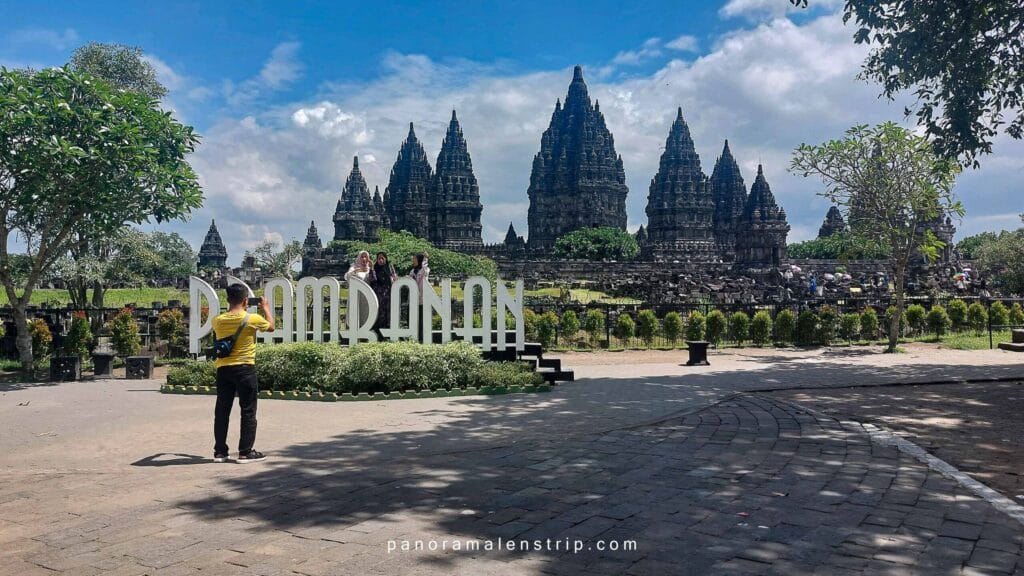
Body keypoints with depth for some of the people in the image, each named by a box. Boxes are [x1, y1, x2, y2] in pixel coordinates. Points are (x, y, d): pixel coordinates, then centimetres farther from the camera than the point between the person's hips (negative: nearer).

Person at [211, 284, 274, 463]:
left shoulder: (218, 321, 0)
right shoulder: (253, 319, -10)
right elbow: (271, 326, 10)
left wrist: (232, 309, 27)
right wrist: (265, 308, 23)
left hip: (223, 369, 4)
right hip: (245, 369, -4)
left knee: (222, 411, 10)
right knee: (248, 412, 4)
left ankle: (219, 452, 16)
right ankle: (245, 452, 5)